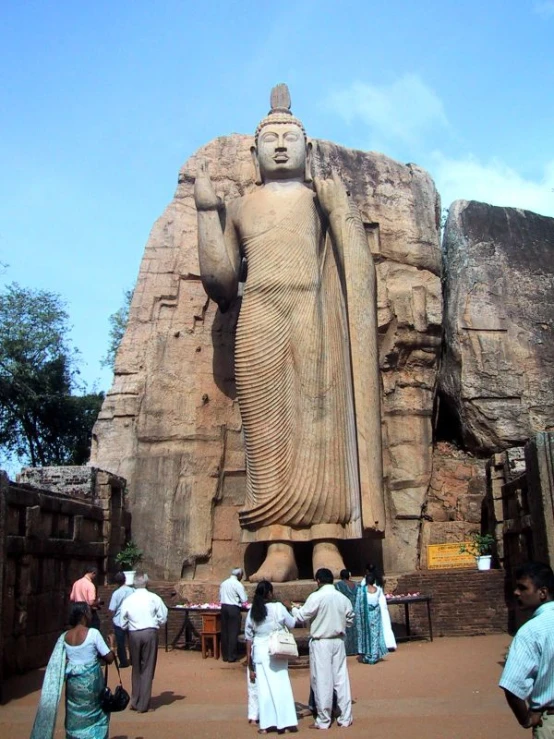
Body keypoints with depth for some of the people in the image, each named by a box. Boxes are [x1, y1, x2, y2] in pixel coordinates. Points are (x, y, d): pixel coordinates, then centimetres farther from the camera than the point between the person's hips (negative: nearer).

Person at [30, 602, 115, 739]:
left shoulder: (64, 637, -1)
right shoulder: (93, 633, -16)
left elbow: (59, 664, 7)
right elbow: (109, 658, -12)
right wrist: (111, 647, 7)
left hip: (73, 683, 4)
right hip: (91, 682, -4)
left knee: (75, 718, 17)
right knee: (94, 717, 15)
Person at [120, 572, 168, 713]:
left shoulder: (127, 600, 1)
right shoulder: (154, 598, -4)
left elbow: (123, 623, 4)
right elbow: (163, 617, -2)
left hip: (134, 634, 2)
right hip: (150, 633, -2)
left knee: (136, 668, 16)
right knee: (148, 668, 6)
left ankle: (135, 702, 24)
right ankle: (143, 705, 8)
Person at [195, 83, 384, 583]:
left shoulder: (323, 196, 19)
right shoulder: (238, 208, 23)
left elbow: (355, 259, 7)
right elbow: (219, 280, 12)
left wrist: (337, 204, -6)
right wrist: (206, 211, 10)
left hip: (313, 318, -1)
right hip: (258, 325, 1)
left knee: (319, 419, -11)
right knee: (267, 429, -8)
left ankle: (326, 543, -11)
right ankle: (278, 547, -9)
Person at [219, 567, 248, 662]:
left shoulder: (223, 583, 10)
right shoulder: (238, 584, -9)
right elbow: (244, 599, -10)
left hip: (224, 607, 6)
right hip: (233, 608, -6)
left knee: (224, 632, 10)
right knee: (233, 632, 1)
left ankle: (225, 656, 16)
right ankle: (231, 656, 3)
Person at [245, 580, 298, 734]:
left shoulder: (252, 612, -1)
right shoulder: (278, 607, -9)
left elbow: (248, 638, 1)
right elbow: (292, 624, 3)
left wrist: (249, 663, 7)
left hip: (260, 653, 2)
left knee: (264, 688, 8)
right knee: (282, 686, 9)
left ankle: (266, 725, 13)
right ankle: (285, 721, 14)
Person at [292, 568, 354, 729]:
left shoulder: (316, 597, -14)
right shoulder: (343, 598, 1)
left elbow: (301, 617, -10)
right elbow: (349, 619, 9)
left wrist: (293, 608, 10)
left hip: (321, 643, -4)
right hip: (338, 641, 5)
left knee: (322, 681, 4)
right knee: (341, 679, 11)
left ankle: (323, 720, 12)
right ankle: (345, 718, 18)